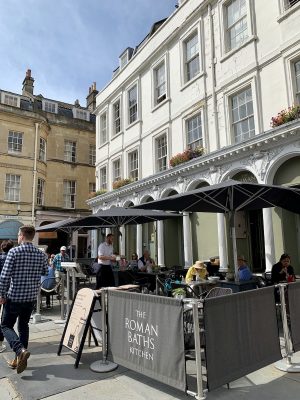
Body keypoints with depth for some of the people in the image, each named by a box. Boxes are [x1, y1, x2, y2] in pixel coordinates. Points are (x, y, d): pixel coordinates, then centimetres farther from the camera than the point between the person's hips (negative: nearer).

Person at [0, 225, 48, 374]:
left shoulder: (14, 252, -14)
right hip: (32, 297, 5)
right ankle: (19, 359, 23)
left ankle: (21, 350, -11)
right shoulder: (40, 254, 0)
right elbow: (45, 271, 13)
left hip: (14, 296, -5)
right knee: (24, 326, 18)